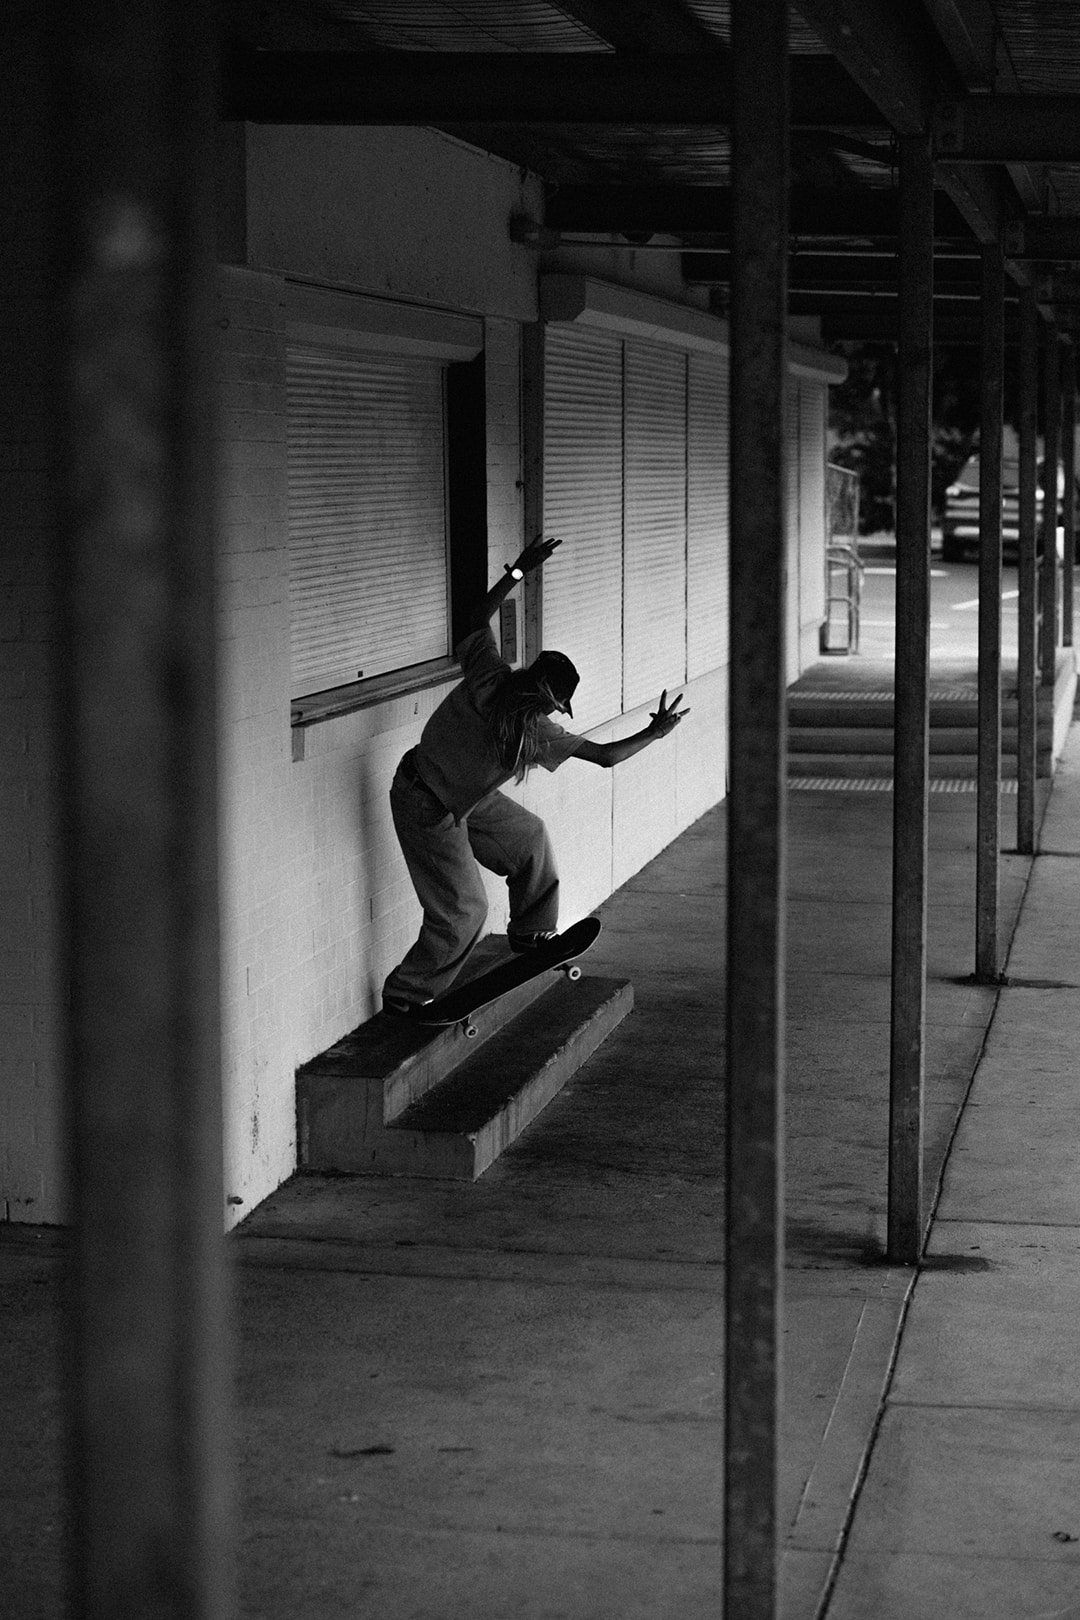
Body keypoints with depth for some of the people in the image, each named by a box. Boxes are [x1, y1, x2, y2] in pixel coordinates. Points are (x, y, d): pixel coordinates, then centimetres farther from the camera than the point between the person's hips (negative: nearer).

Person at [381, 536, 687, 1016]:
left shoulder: (489, 674, -14)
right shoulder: (535, 732, -28)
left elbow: (480, 617, 5)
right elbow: (607, 755, -21)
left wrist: (519, 570, 9)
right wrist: (657, 731, -8)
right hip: (432, 812, -9)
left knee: (529, 836, 21)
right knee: (461, 912, 1)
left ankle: (531, 935, 38)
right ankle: (405, 996, 15)